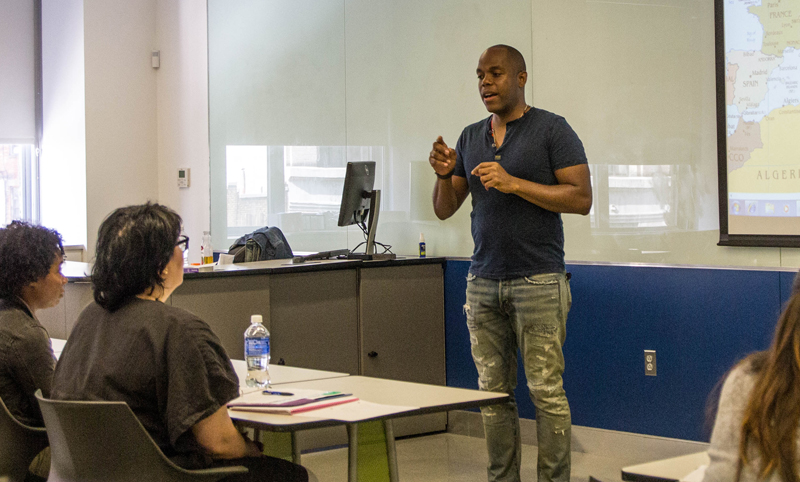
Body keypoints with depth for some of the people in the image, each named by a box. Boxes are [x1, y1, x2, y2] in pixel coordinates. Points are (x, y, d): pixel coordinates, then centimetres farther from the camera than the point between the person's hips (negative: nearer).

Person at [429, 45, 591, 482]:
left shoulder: (552, 130, -3)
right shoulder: (471, 137, 14)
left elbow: (581, 198, -10)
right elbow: (444, 209, 15)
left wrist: (514, 183, -16)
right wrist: (444, 175, -6)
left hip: (538, 281, -5)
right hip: (483, 282, 5)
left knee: (546, 391, -5)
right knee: (493, 392, 7)